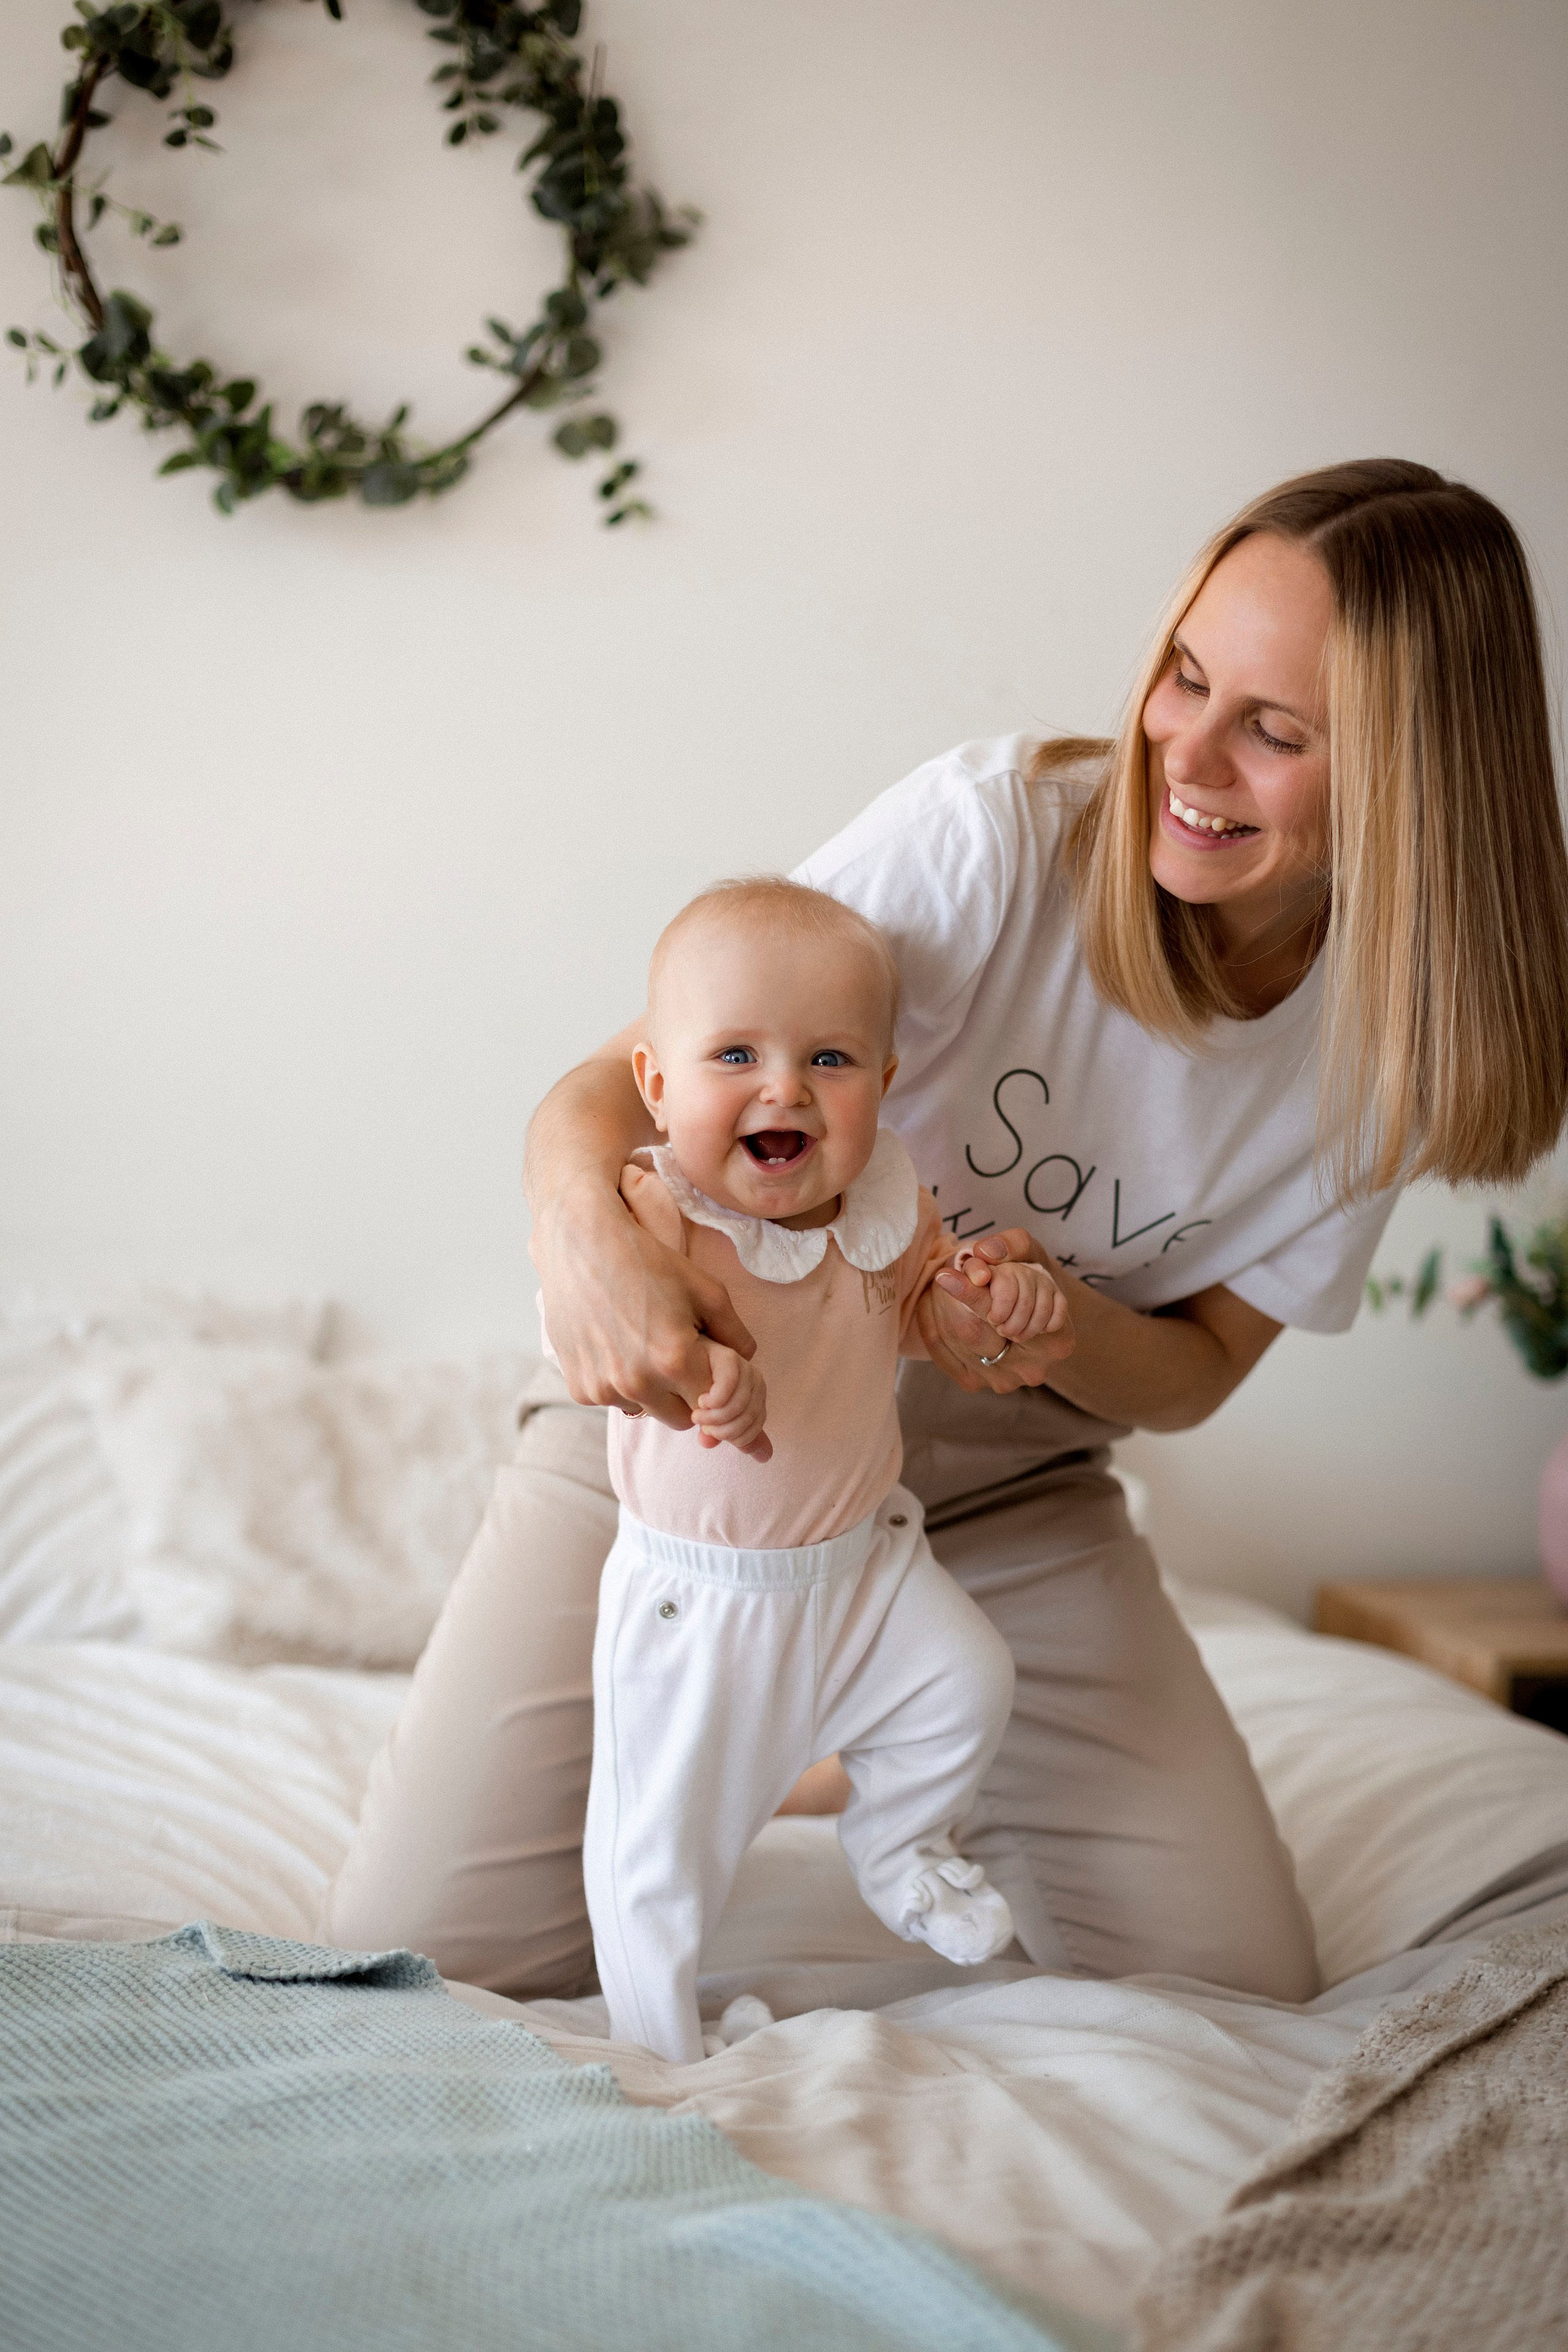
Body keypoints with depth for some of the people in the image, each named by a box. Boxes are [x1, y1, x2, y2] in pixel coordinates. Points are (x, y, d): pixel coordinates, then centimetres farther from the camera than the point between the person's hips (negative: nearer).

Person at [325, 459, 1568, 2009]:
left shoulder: (1391, 1038, -10)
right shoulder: (997, 827, -23)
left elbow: (1198, 1370, -1)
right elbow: (611, 1087, -23)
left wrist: (1058, 1320, -26)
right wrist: (583, 1222, -48)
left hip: (1005, 1499, 3)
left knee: (1240, 1984, -6)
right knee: (423, 1954, -13)